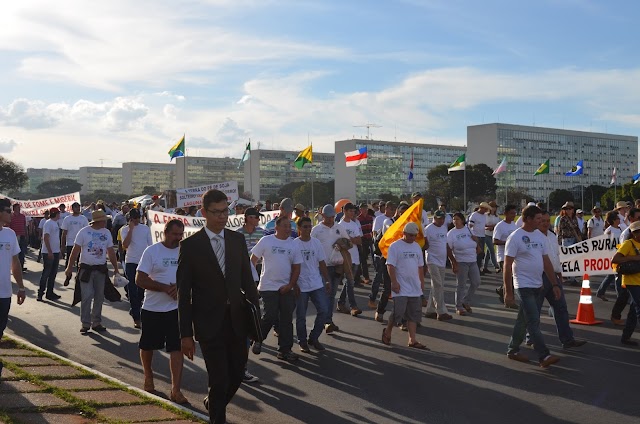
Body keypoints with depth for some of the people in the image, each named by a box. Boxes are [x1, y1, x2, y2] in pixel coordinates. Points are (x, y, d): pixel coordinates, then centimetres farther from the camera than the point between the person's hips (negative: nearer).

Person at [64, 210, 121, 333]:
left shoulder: (106, 233, 6)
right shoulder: (84, 232, -6)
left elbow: (111, 252, 11)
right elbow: (76, 250, -5)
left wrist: (116, 268, 9)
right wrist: (69, 267, -8)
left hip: (101, 269, 4)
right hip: (86, 268, -4)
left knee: (99, 297, 8)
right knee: (86, 297, -6)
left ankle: (96, 322, 17)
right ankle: (85, 323, 3)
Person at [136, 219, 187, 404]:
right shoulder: (152, 251, -6)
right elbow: (140, 280, -11)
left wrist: (180, 287, -14)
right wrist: (166, 288, -19)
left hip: (177, 308, 1)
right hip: (152, 308, -1)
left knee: (177, 349, -6)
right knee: (147, 346, 14)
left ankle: (176, 390, -4)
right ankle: (148, 377, 40)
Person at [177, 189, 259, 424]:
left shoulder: (238, 240, 6)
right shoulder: (190, 245, -6)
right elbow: (184, 293, -5)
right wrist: (186, 334, -6)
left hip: (237, 320, 4)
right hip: (209, 323, -4)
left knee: (237, 374, 12)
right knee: (219, 380, -2)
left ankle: (213, 404, 40)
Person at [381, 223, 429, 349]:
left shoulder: (417, 247, 14)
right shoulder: (395, 246, -7)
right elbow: (390, 265, -12)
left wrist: (422, 282, 17)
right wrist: (394, 282, -17)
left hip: (415, 287, 7)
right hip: (401, 288, -7)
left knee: (414, 314, 4)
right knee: (398, 312, -7)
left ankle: (412, 340, 8)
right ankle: (387, 332, 17)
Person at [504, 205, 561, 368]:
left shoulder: (540, 236, 11)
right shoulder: (515, 237, -11)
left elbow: (546, 261, 15)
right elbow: (507, 266, -12)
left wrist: (554, 284, 10)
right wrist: (508, 292, -14)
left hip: (538, 286, 7)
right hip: (524, 286, -7)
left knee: (524, 320, 15)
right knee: (534, 322, -10)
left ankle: (513, 350, 26)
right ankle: (544, 356, -11)